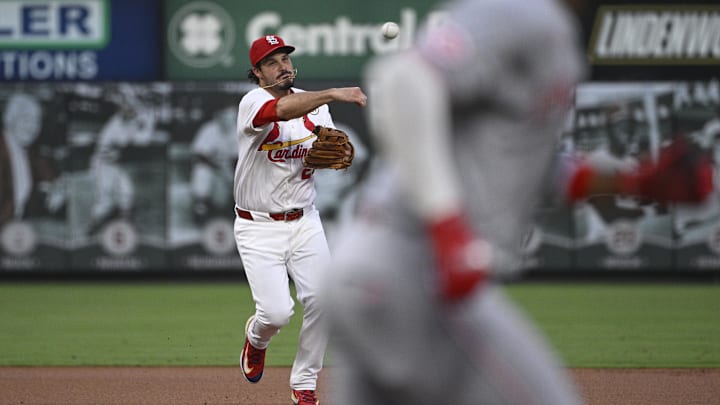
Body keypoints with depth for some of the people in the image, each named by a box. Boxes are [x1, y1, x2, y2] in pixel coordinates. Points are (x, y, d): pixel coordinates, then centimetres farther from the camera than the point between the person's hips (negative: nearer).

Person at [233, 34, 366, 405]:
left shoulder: (314, 105, 5)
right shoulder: (253, 103, -14)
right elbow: (281, 110, -38)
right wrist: (332, 94, -50)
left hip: (304, 222, 4)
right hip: (258, 227, -4)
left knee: (321, 299, -12)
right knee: (277, 312, -15)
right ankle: (256, 337, 24)